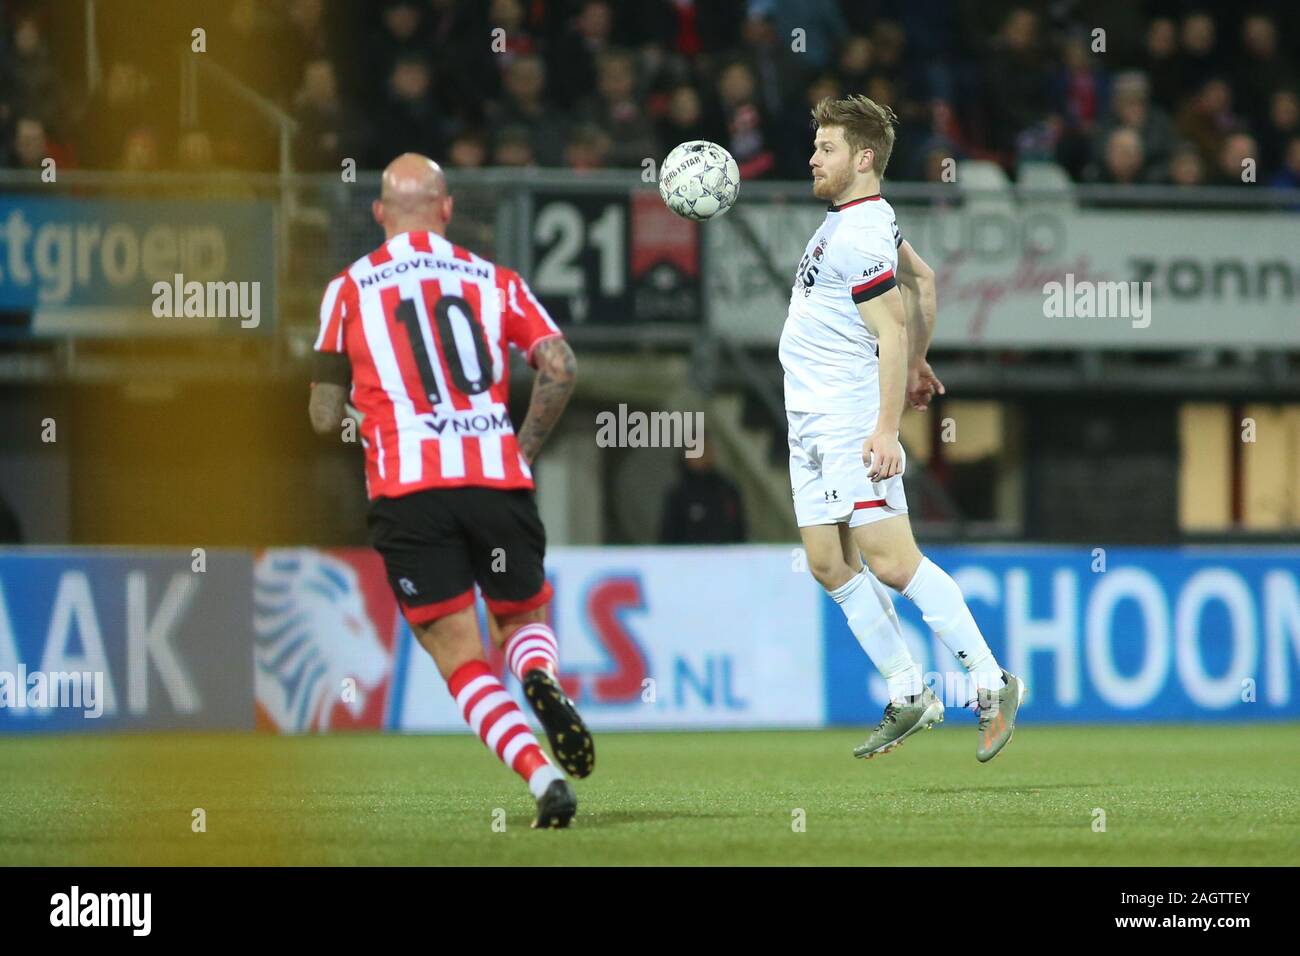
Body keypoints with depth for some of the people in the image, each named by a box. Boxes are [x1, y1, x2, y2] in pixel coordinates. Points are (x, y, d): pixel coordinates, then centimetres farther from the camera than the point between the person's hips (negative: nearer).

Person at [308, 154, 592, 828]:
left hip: (406, 490, -1)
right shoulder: (494, 281, 13)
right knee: (522, 620, 22)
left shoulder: (348, 290, 10)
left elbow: (325, 418, 10)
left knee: (461, 660, 3)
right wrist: (527, 448, 14)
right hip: (496, 478, 1)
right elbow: (559, 367, 0)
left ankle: (544, 778, -19)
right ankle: (541, 679, -14)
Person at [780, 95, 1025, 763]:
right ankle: (908, 697, 12)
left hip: (850, 425, -10)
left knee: (891, 563, -14)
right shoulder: (863, 216, 12)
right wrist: (917, 361, 32)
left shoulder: (858, 239, -18)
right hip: (811, 425, 10)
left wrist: (886, 430, -27)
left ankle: (990, 684, -6)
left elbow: (892, 333, -22)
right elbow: (921, 280, 26)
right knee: (829, 565, 6)